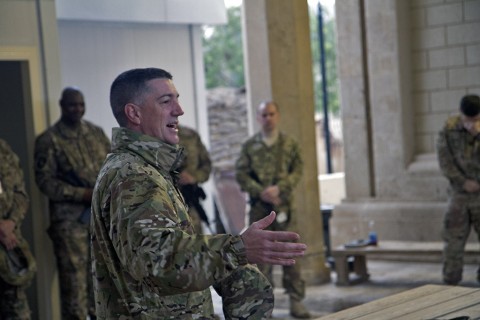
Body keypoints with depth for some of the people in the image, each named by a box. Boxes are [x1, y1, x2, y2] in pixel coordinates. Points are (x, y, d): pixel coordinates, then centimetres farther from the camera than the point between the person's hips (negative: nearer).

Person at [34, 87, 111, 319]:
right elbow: (45, 180, -10)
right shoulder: (49, 140, -5)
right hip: (70, 219, -5)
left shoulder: (96, 132, 11)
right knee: (74, 275, -4)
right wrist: (82, 194, -18)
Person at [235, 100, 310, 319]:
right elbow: (241, 174, 3)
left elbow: (298, 170, 0)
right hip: (259, 205, 1)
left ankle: (296, 300, -1)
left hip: (284, 204, -1)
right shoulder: (250, 145, 8)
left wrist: (278, 188, -15)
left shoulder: (289, 144, 8)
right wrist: (261, 192, -12)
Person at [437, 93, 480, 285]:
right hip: (459, 193, 2)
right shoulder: (449, 128, -6)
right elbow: (444, 159, -3)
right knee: (453, 240, 4)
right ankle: (450, 283, 11)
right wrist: (463, 181, -9)